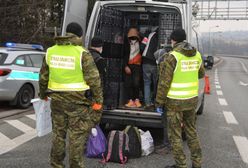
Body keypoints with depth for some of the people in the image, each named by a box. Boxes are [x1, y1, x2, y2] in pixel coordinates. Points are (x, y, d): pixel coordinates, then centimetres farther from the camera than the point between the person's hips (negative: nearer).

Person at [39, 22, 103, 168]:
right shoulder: (82, 53, -11)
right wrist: (98, 100, -4)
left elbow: (43, 76, 14)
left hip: (57, 100, 5)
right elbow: (93, 79, -12)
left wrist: (43, 94, 28)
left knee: (58, 133, 19)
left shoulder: (51, 51, 5)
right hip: (77, 101, -5)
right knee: (77, 136, 6)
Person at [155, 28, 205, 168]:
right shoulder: (197, 54, 3)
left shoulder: (173, 56, -15)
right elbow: (201, 74, 18)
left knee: (175, 135, 7)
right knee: (192, 132, 19)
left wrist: (159, 101, -6)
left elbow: (164, 82, -15)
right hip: (192, 99, 6)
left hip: (175, 101, -6)